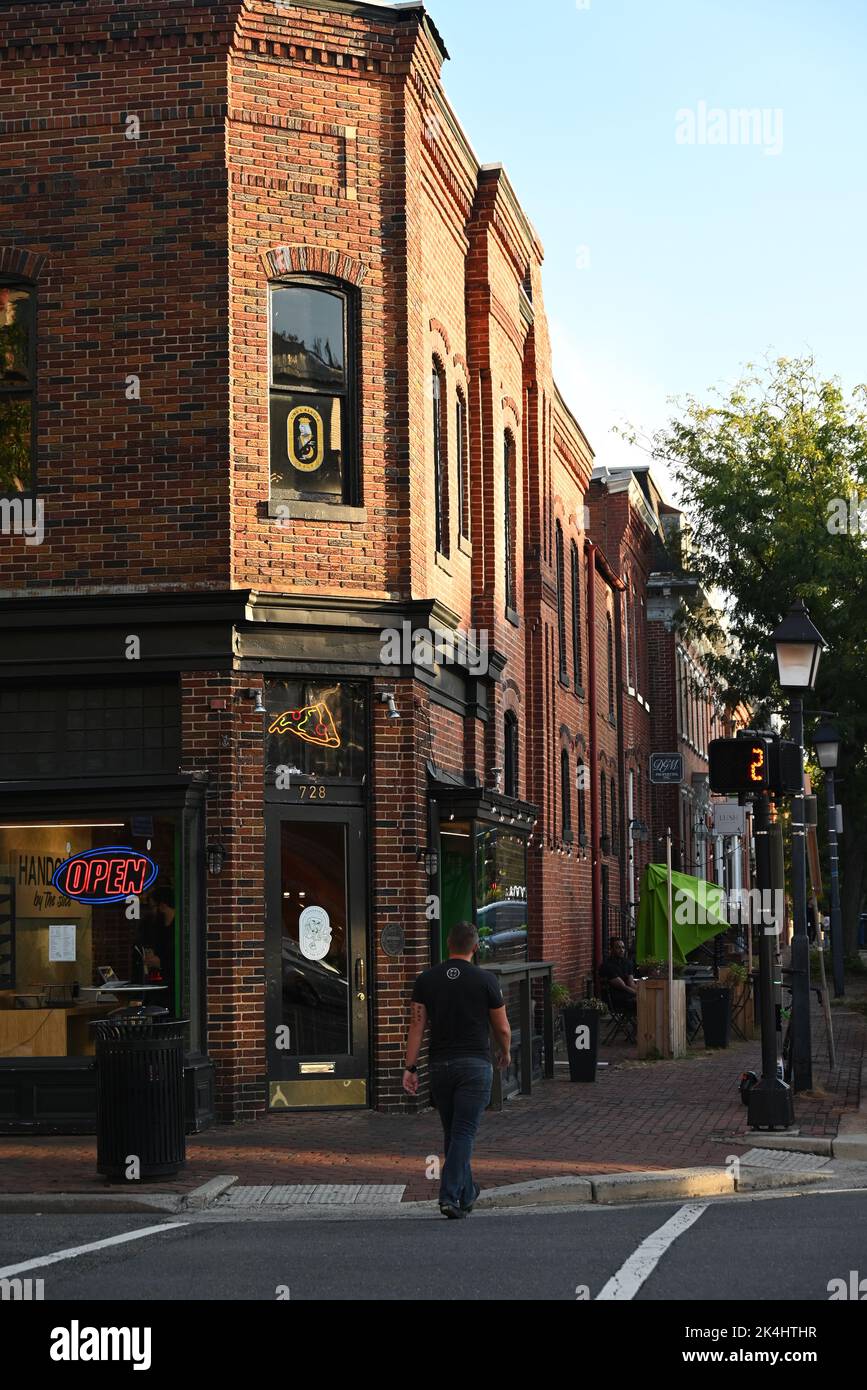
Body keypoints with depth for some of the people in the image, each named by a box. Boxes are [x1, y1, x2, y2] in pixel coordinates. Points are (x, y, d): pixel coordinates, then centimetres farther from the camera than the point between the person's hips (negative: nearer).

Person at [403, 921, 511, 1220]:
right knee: (464, 1133, -4)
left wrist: (411, 1067, 2)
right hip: (475, 1064, -3)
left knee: (452, 1133, 16)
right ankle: (450, 1196, -15)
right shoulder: (485, 980, -5)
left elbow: (417, 1025, 0)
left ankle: (467, 1194, 27)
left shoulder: (426, 979, 2)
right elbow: (502, 1028, 2)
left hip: (440, 1065, 3)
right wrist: (505, 1053, 22)